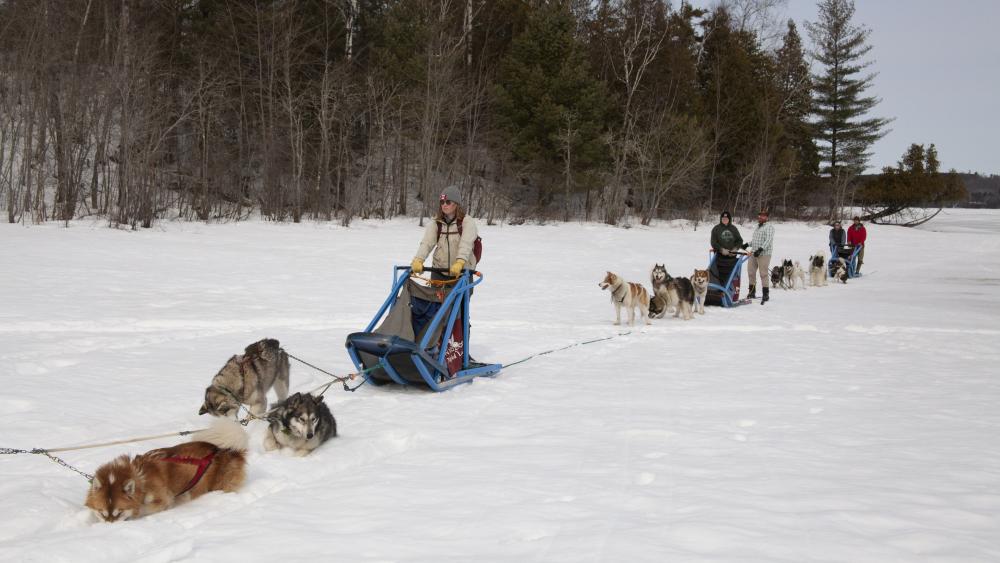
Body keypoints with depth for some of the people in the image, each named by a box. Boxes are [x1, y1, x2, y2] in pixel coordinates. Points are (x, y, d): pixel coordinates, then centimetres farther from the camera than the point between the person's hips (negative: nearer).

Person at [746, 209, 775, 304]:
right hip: (753, 253, 8)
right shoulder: (757, 227, 20)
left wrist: (761, 249, -26)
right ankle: (752, 292, 20)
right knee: (751, 272, 9)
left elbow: (768, 240, -18)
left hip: (764, 254, -8)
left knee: (764, 273, -8)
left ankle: (766, 294, -4)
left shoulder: (769, 227, -7)